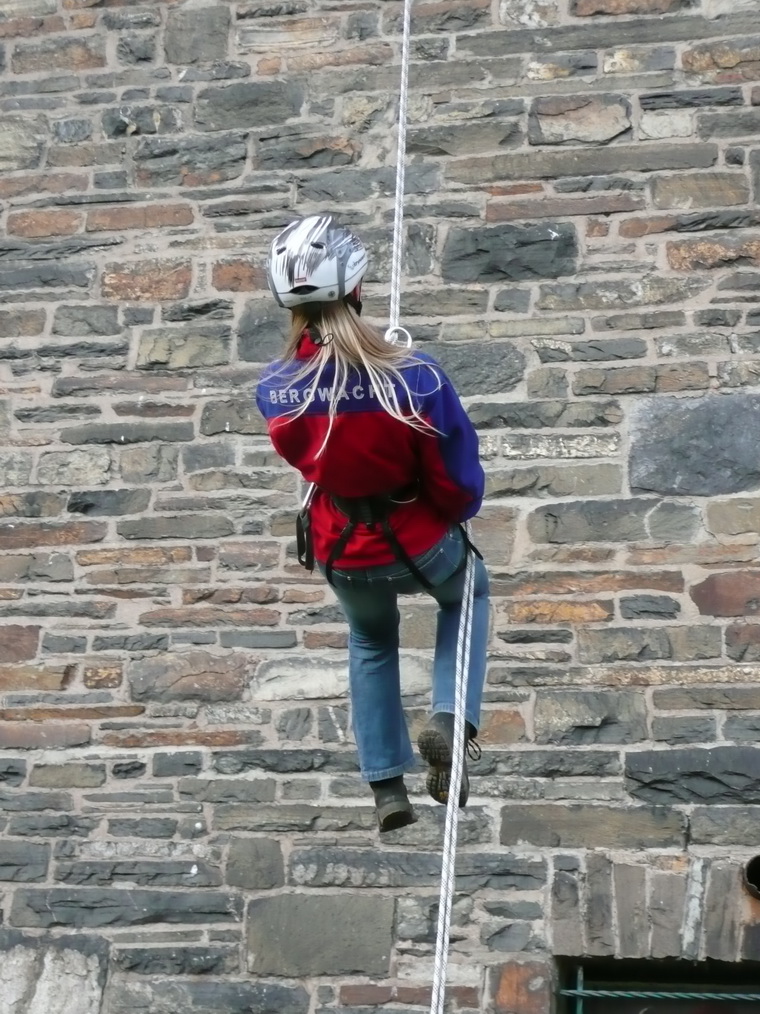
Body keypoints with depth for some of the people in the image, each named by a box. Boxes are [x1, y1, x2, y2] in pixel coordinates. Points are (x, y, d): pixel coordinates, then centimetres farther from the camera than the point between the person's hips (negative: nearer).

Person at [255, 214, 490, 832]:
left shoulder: (273, 389, -19)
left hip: (341, 556, 3)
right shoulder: (416, 377, -29)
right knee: (467, 594, 33)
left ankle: (386, 786, 34)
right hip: (421, 546, -2)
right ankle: (449, 720, 14)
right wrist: (450, 515, 5)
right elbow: (461, 486, -18)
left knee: (371, 643, 34)